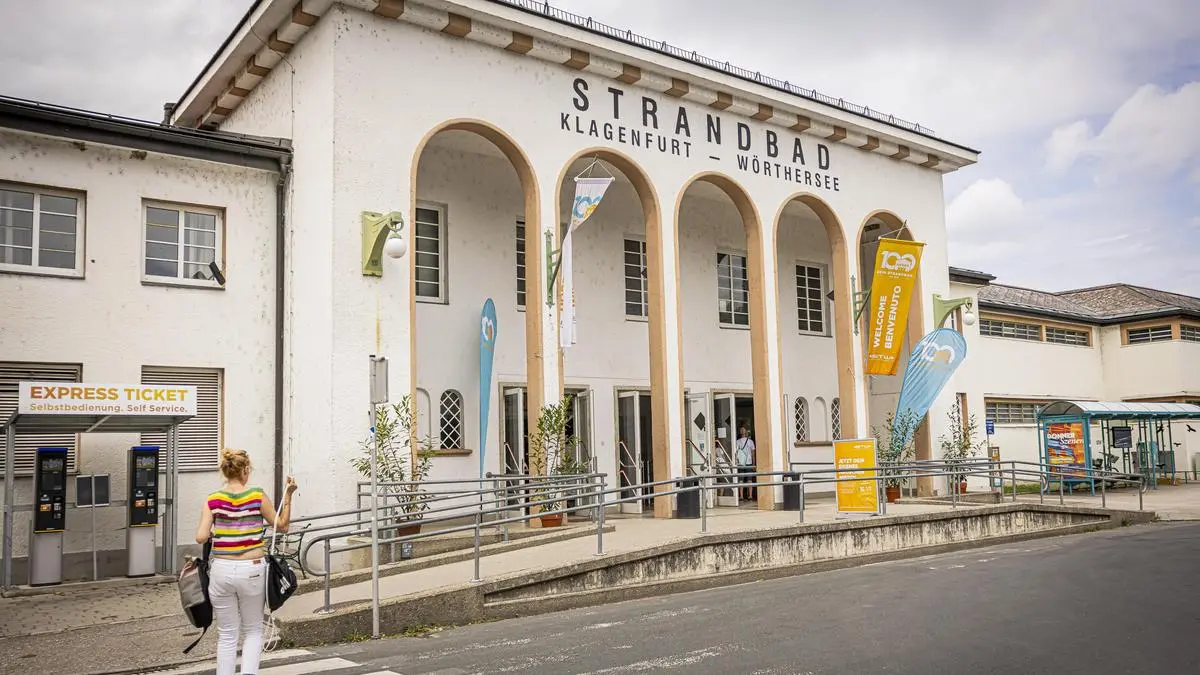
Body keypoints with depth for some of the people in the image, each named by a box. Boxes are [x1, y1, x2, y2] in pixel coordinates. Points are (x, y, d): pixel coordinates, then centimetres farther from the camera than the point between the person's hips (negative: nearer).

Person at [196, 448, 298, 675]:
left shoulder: (213, 500, -2)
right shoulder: (257, 495, -5)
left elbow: (201, 538, -7)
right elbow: (282, 526, 4)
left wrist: (214, 532, 13)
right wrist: (288, 496, 8)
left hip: (221, 570, 1)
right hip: (252, 571, -1)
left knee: (226, 635, 12)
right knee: (253, 630, 16)